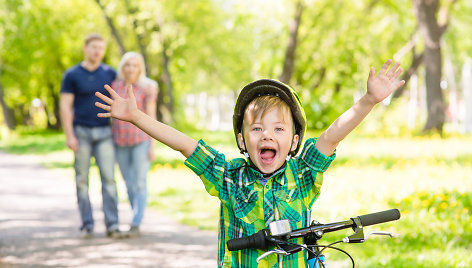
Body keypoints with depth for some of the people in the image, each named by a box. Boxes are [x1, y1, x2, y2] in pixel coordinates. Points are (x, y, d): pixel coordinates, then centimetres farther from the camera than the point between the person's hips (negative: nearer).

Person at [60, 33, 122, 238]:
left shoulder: (110, 74, 6)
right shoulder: (71, 75, -2)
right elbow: (65, 106, -5)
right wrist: (69, 135, -13)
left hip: (104, 133, 1)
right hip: (81, 132, -1)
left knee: (108, 177, -8)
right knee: (82, 179, 2)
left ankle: (112, 225, -10)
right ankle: (87, 224, 10)